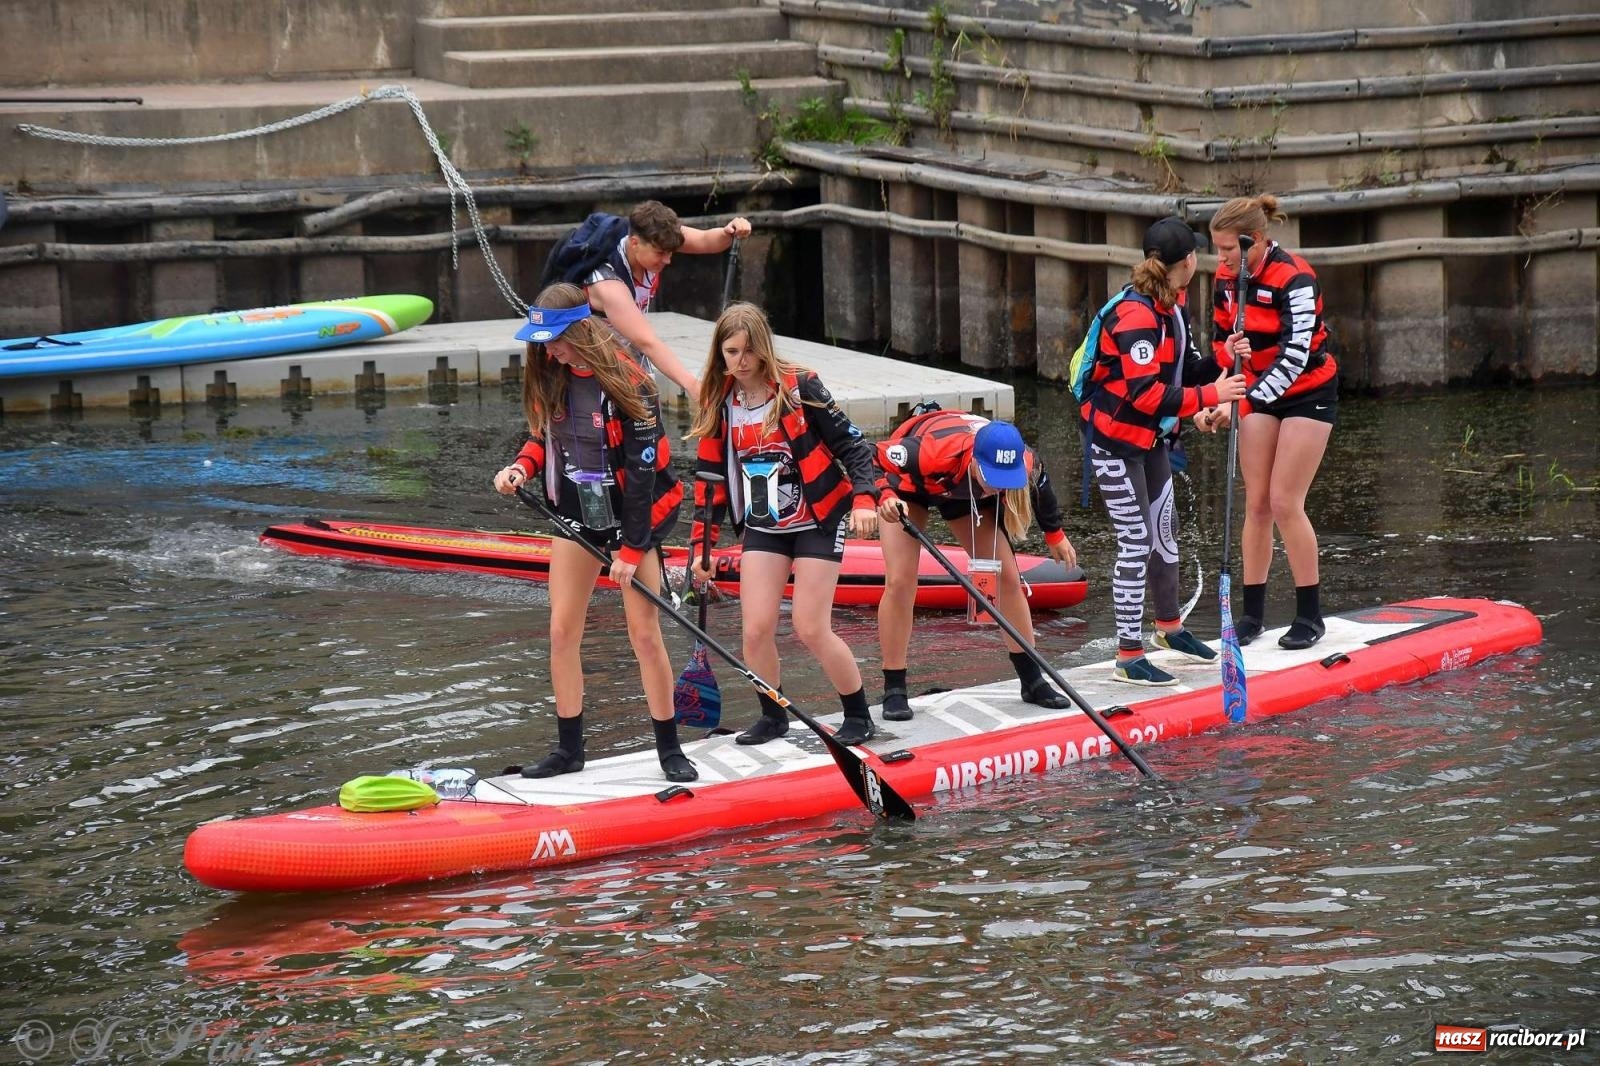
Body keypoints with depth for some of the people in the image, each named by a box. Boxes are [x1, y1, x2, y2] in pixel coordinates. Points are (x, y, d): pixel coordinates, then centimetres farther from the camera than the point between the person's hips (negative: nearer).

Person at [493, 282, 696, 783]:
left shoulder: (627, 382, -20)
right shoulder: (551, 378, -2)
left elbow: (643, 470, -18)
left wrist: (631, 548, -17)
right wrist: (522, 467, -9)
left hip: (632, 516, -6)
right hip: (576, 515, 6)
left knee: (645, 633, -5)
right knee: (562, 632, 3)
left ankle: (669, 749, 7)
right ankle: (568, 749, 13)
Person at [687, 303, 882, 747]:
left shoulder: (798, 387, -13)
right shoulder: (718, 403, 1)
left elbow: (850, 444, -10)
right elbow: (710, 479, 7)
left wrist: (863, 498, -23)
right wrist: (701, 547, 5)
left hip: (816, 522, -4)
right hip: (762, 527, 4)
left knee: (811, 628, -8)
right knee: (756, 628, -5)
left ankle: (858, 716, 10)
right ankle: (772, 716, 16)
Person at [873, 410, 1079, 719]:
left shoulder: (1023, 462, -32)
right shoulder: (934, 450, -46)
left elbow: (1040, 484, -6)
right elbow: (874, 460, -34)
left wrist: (1055, 534, 9)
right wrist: (885, 496, -54)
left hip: (967, 493, 4)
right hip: (909, 485, -4)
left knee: (1007, 578, -2)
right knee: (900, 582, -17)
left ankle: (1032, 681, 12)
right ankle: (893, 691, -7)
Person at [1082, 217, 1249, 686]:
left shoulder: (1174, 306, 4)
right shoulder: (1136, 315, -27)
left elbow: (1184, 373, 7)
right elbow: (1145, 394, -32)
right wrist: (1209, 396, -31)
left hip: (1151, 439, 10)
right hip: (1115, 441, -10)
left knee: (1164, 531, 22)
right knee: (1136, 544, -7)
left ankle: (1169, 626, 41)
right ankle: (1129, 656, -1)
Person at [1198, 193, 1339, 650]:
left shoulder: (1294, 278, -26)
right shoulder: (1227, 277, -4)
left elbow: (1294, 356, -32)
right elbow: (1221, 338, 8)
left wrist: (1242, 404, -39)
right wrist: (1228, 351, -18)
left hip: (1308, 394, -6)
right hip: (1258, 391, 6)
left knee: (1284, 503, -10)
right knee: (1256, 504, 3)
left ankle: (1310, 616, 1)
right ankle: (1252, 613, 9)